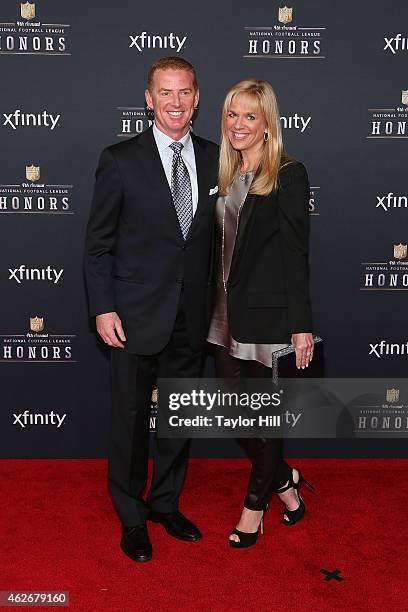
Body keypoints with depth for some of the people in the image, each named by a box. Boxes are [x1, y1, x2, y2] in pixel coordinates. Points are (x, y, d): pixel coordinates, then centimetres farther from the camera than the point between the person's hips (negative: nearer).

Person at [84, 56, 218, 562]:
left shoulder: (214, 158, 5)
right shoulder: (120, 160, -6)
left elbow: (216, 235, 8)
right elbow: (98, 242, -4)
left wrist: (214, 305, 5)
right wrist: (103, 309, -10)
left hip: (191, 317, 4)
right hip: (137, 316, -3)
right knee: (131, 419, 9)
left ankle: (166, 505, 37)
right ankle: (131, 517, 30)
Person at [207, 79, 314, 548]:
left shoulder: (288, 175, -8)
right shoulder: (226, 175, 11)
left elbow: (296, 254, -12)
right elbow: (221, 247, 11)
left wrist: (301, 326, -13)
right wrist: (218, 305, 8)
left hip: (268, 313, -6)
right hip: (227, 311, 7)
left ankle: (255, 504, 26)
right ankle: (284, 479, 36)